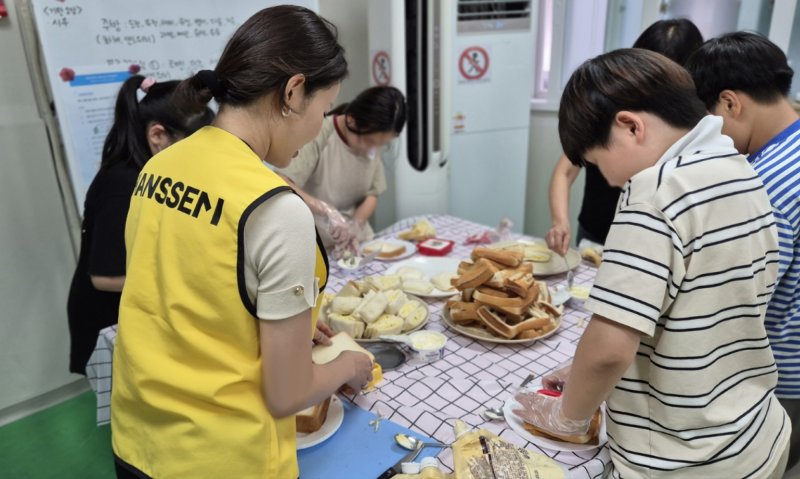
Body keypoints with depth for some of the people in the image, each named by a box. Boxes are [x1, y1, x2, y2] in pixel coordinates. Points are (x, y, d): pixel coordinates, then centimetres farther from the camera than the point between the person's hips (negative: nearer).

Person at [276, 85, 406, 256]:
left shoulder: (372, 141, 0)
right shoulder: (318, 136, -18)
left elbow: (372, 195, 2)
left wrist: (355, 225, -15)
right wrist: (326, 210, -36)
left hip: (356, 240, 4)